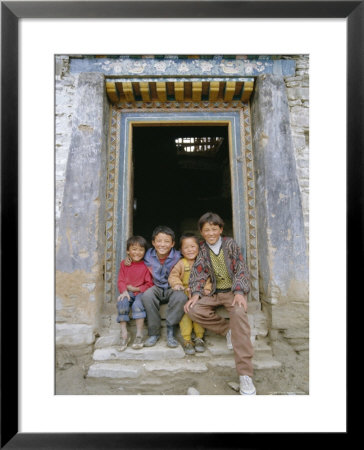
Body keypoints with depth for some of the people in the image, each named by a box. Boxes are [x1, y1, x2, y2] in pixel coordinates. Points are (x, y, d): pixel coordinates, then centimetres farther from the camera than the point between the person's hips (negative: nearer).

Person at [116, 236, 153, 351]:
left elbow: (149, 284, -4)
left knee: (137, 304, -32)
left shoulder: (146, 265, 0)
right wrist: (124, 291, -15)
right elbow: (120, 281, 4)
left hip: (141, 292, -2)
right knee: (122, 303, -28)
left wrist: (135, 288, -12)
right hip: (127, 293, 3)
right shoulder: (124, 264, 10)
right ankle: (124, 334, -19)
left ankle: (139, 335, -22)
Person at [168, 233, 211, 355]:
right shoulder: (181, 263, 6)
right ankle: (187, 340, -11)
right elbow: (173, 275, -1)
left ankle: (199, 338, -4)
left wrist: (207, 288, -4)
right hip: (185, 294, -1)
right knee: (184, 311, -24)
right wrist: (177, 284, -20)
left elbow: (208, 277, 11)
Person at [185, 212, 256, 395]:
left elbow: (241, 269, -7)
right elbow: (198, 273, -2)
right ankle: (229, 330, -7)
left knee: (238, 313, -34)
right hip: (214, 293, 3)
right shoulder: (202, 249, 5)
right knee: (192, 309, -23)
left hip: (234, 290, -3)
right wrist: (195, 294, -19)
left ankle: (245, 374, -31)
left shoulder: (230, 244, 0)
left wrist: (239, 292, -22)